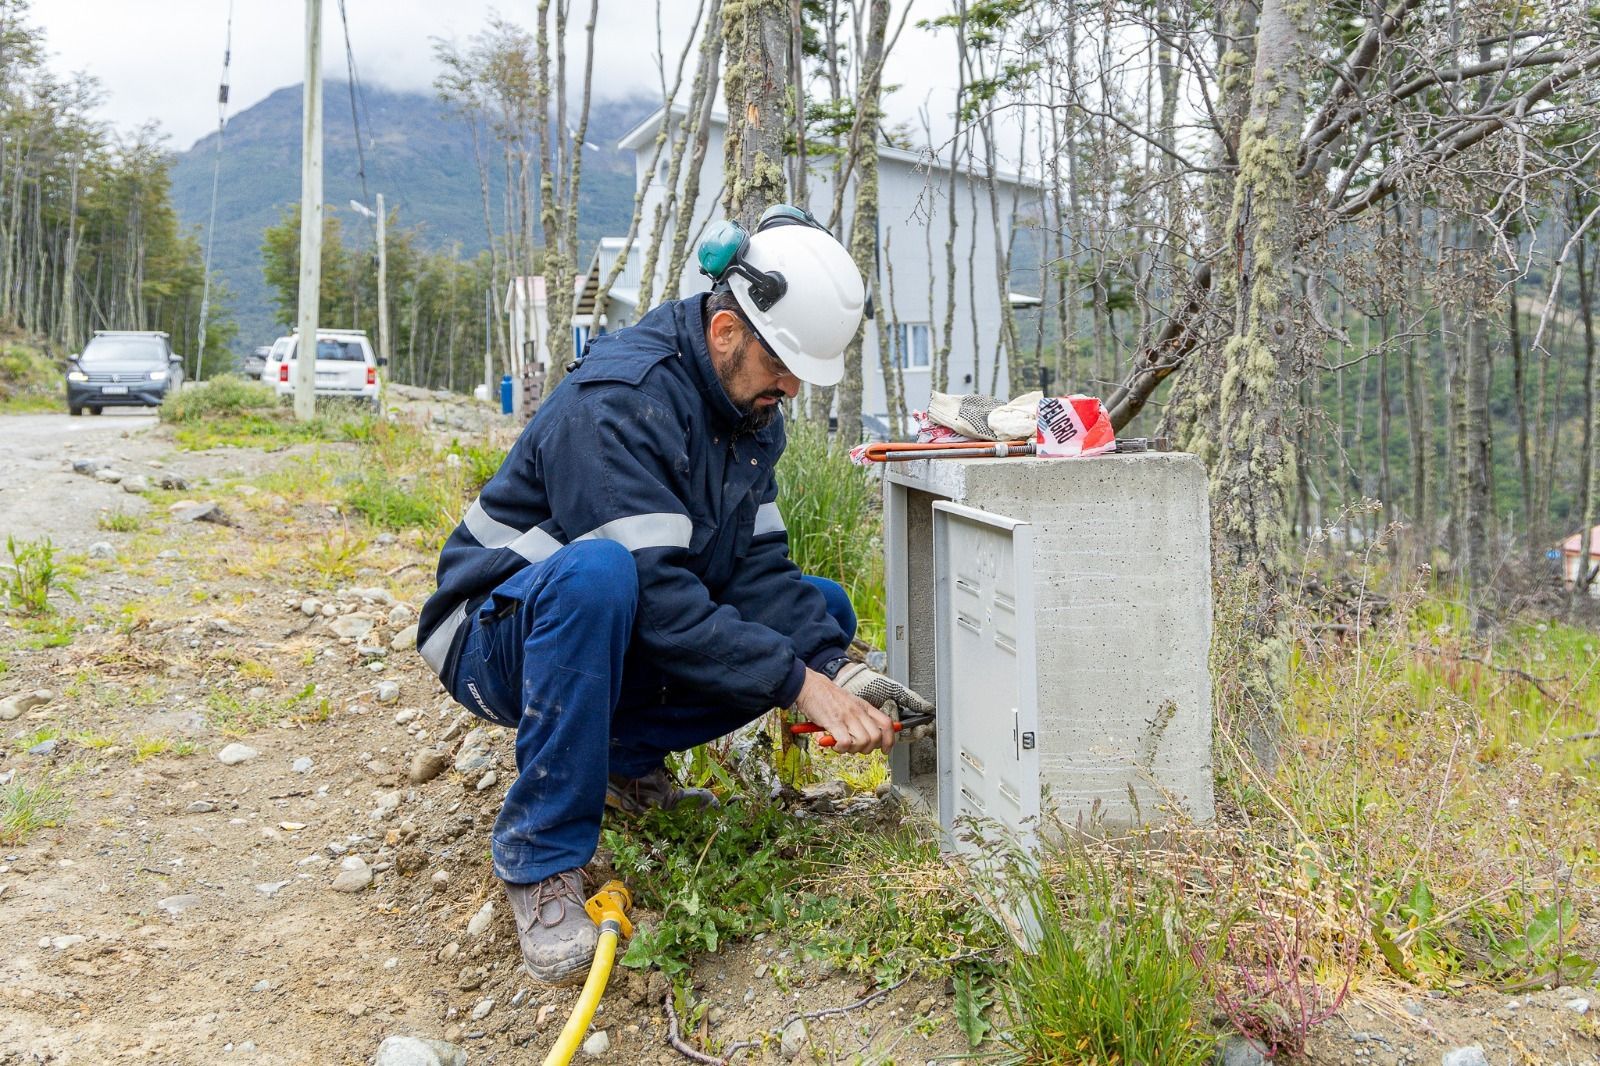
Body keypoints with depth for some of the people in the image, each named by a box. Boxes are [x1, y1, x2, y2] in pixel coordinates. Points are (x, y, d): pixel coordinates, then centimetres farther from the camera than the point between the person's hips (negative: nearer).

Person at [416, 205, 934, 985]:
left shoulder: (751, 406, 1)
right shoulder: (616, 400, -26)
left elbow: (756, 567, -4)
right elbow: (654, 592, -33)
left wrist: (835, 669, -20)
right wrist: (798, 684, -33)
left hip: (617, 639, 8)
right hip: (495, 638, -8)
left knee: (821, 611, 0)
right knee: (598, 571, -41)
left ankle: (627, 757, 4)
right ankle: (540, 859, -28)